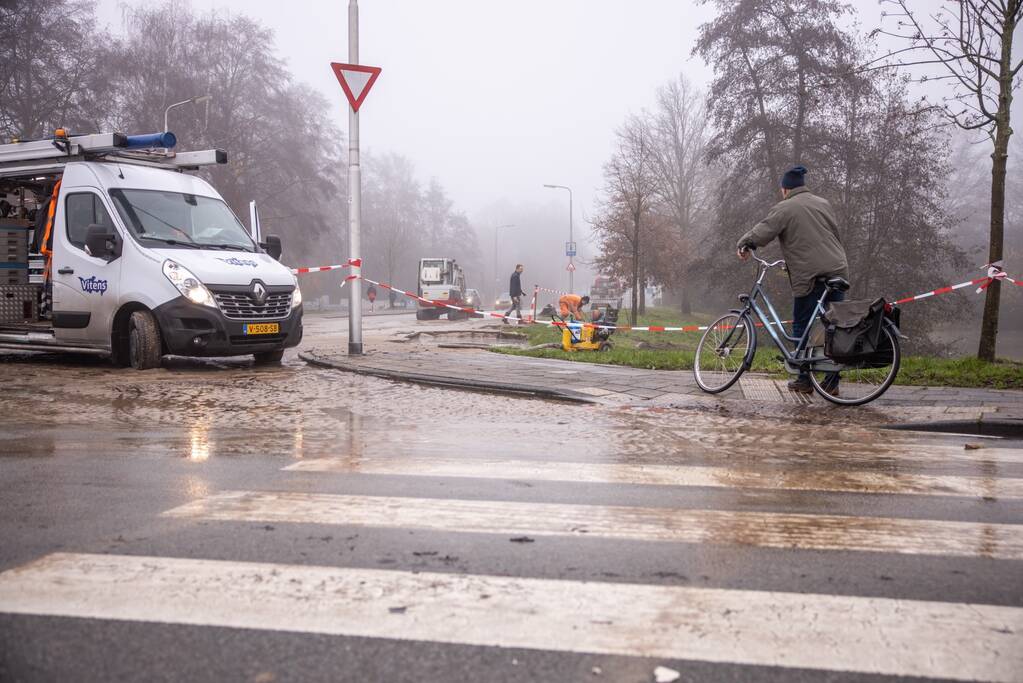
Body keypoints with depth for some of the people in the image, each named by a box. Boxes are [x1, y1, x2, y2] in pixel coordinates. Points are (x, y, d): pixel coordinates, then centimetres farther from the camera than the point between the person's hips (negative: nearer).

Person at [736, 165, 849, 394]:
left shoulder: (783, 209, -4)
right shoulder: (824, 204, 17)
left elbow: (761, 232, -11)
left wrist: (743, 245, 6)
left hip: (810, 277, -6)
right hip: (838, 272, 6)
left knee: (801, 327, 5)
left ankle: (805, 379, 7)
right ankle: (832, 381, 10)